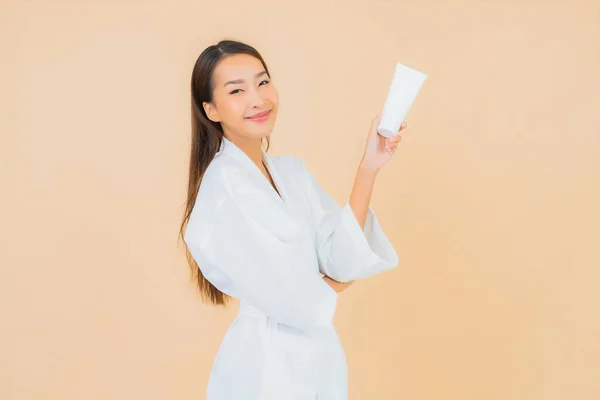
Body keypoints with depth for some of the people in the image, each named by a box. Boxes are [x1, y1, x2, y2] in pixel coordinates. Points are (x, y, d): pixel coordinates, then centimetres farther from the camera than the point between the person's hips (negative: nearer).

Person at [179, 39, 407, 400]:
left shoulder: (293, 170, 2)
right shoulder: (224, 186, -20)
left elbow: (343, 258, -7)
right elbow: (295, 301, -20)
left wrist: (369, 168, -13)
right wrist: (335, 284, -1)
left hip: (319, 353, 7)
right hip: (267, 363, -7)